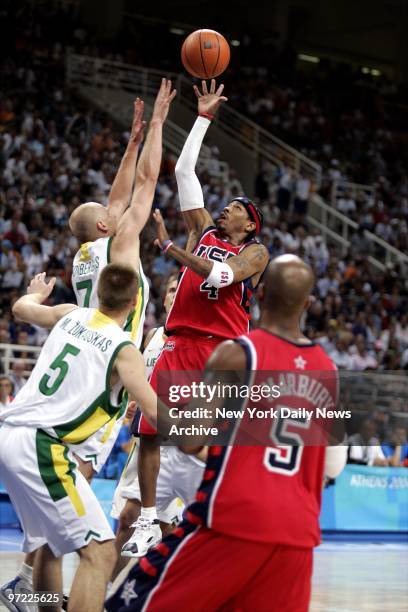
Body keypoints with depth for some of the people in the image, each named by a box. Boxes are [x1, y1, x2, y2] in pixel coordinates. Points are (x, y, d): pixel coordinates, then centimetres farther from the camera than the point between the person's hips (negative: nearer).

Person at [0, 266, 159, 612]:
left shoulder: (70, 315, 12)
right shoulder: (124, 350, -6)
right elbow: (156, 413, -11)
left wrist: (37, 293, 56)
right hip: (40, 446, -9)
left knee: (49, 543, 26)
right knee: (100, 553, -12)